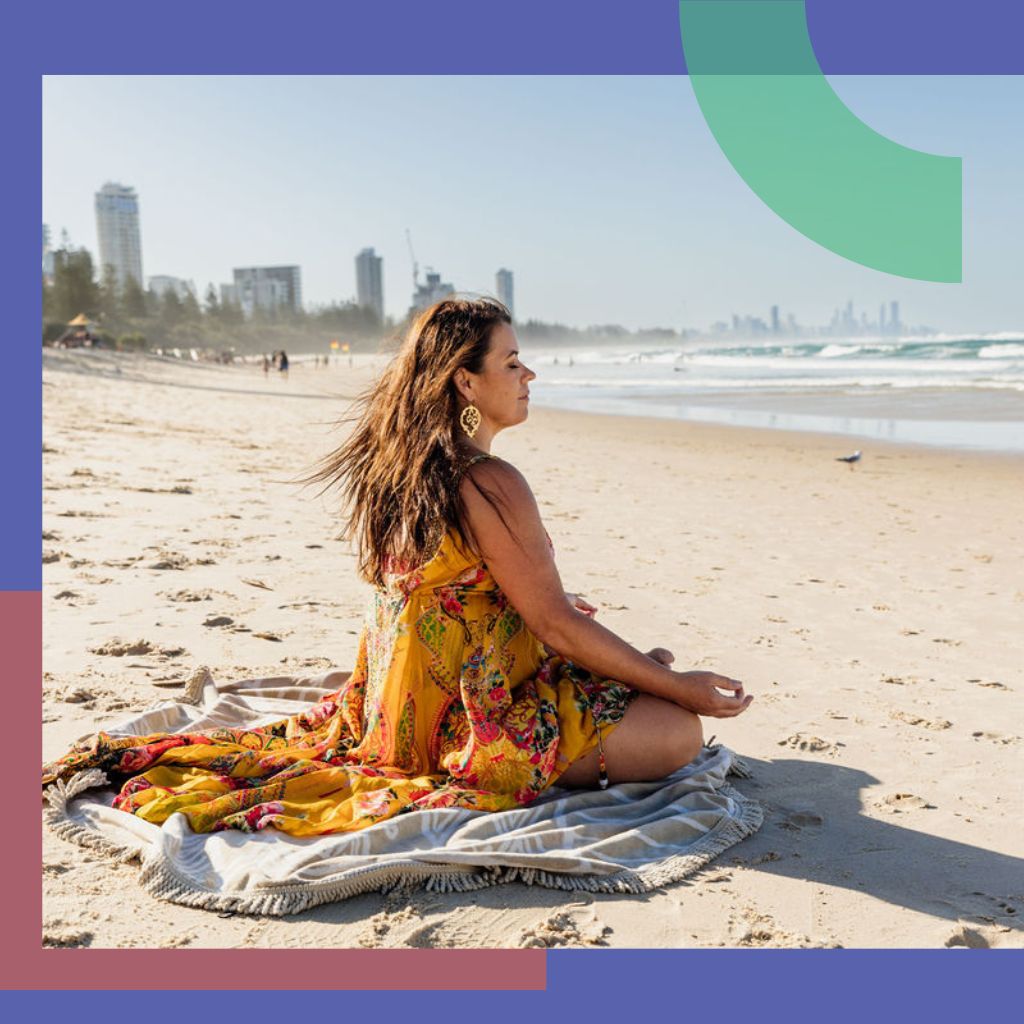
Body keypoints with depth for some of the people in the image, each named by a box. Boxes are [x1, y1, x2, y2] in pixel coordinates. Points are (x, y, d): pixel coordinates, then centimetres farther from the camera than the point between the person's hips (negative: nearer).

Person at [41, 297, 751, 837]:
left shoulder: (393, 468, 7)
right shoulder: (492, 485, -21)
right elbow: (557, 623, -17)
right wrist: (681, 687, -6)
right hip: (469, 720, -9)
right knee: (679, 732, -6)